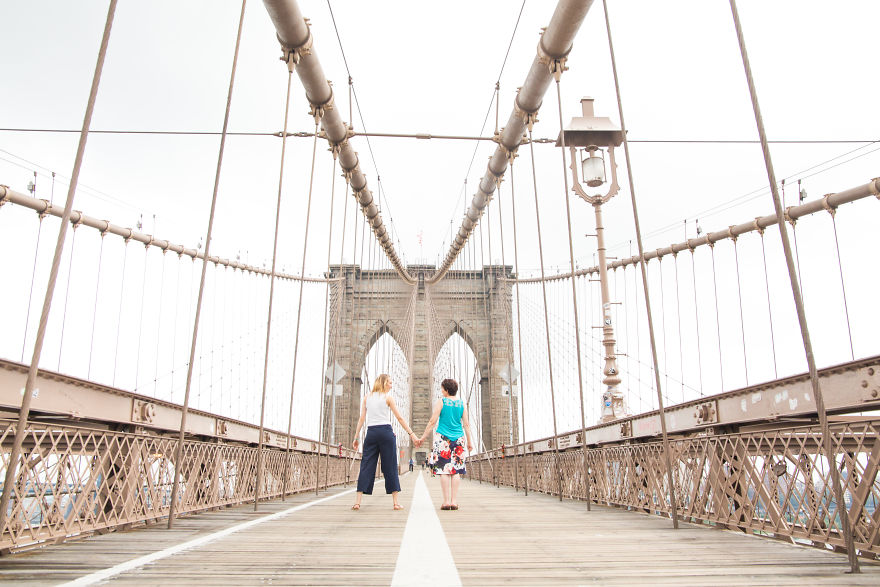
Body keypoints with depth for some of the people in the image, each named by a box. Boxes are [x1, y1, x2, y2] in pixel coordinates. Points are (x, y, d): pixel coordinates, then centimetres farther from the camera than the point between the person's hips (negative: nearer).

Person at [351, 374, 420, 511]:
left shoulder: (367, 397, 11)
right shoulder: (388, 397, 1)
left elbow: (361, 419, 7)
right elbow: (400, 418, -3)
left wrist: (356, 437, 10)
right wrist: (412, 434, -1)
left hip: (371, 433, 3)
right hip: (386, 431, -3)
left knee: (366, 466, 3)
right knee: (390, 467, 2)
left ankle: (357, 501, -3)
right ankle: (396, 502, 4)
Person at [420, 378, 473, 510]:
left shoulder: (441, 402, -1)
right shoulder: (462, 403, 9)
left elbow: (432, 421, -3)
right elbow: (466, 424, 7)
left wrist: (423, 437, 2)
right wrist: (469, 441, 13)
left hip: (443, 437, -3)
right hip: (458, 438, 3)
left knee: (444, 470, -2)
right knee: (456, 470, 4)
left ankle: (446, 501, -5)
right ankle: (454, 501, 2)